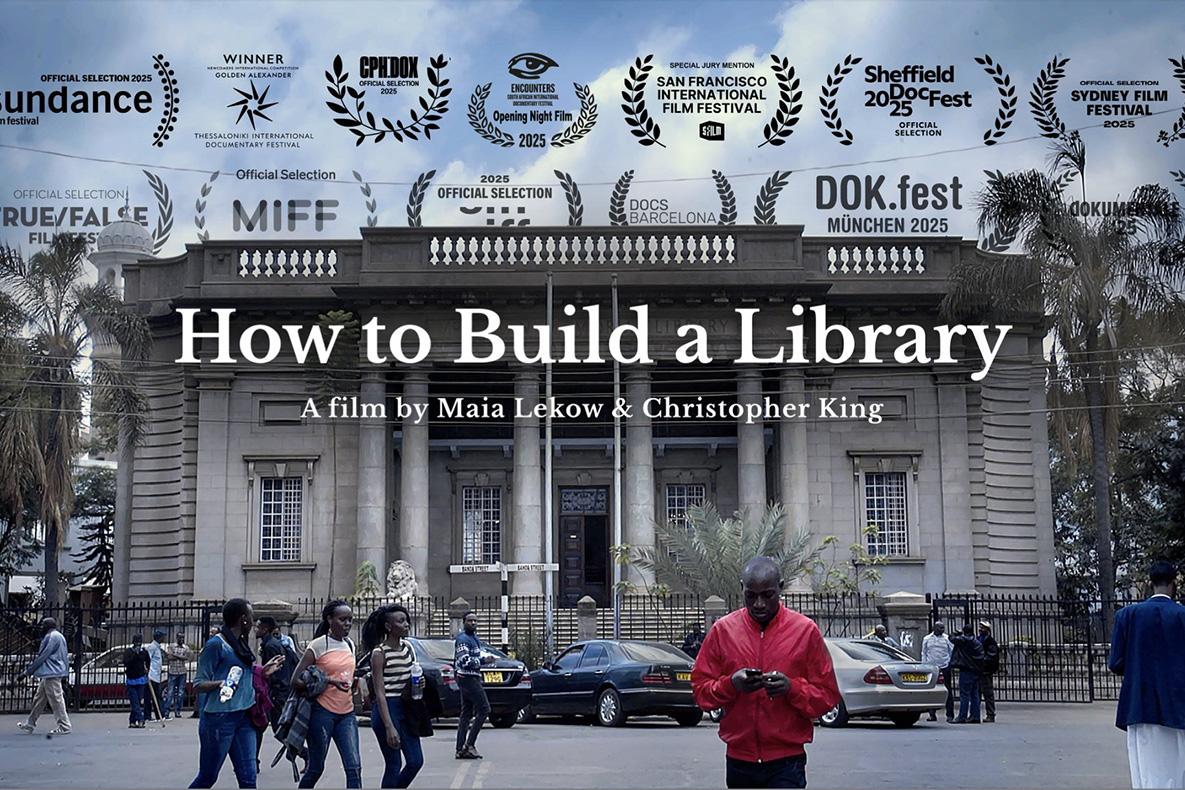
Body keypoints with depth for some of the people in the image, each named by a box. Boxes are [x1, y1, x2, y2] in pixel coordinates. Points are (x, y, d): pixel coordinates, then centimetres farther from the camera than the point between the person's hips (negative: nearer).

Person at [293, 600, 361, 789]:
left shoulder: (350, 644, 11)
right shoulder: (318, 645, -7)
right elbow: (296, 681, -11)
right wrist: (328, 681, -22)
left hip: (347, 713, 5)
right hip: (322, 713, -5)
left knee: (354, 767, -7)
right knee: (316, 768, 4)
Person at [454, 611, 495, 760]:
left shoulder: (473, 638, 19)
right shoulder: (463, 639, -13)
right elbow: (464, 661, -24)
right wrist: (483, 660, -23)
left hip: (470, 679, 10)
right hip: (468, 679, -10)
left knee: (466, 714, 8)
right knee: (484, 709, -11)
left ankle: (461, 749, 7)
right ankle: (470, 744, -10)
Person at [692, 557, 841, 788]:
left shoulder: (806, 630, -2)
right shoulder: (722, 630, 2)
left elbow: (828, 695, 0)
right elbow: (700, 690, 3)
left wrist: (792, 688, -18)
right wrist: (731, 684, -16)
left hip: (786, 763, -3)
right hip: (738, 761, 3)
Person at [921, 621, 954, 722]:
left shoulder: (947, 638, 4)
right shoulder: (927, 639, 9)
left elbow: (952, 652, 6)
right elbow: (924, 653, 13)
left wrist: (951, 664, -4)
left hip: (945, 667, -1)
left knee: (948, 691, -3)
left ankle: (950, 716, 0)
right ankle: (932, 715, 12)